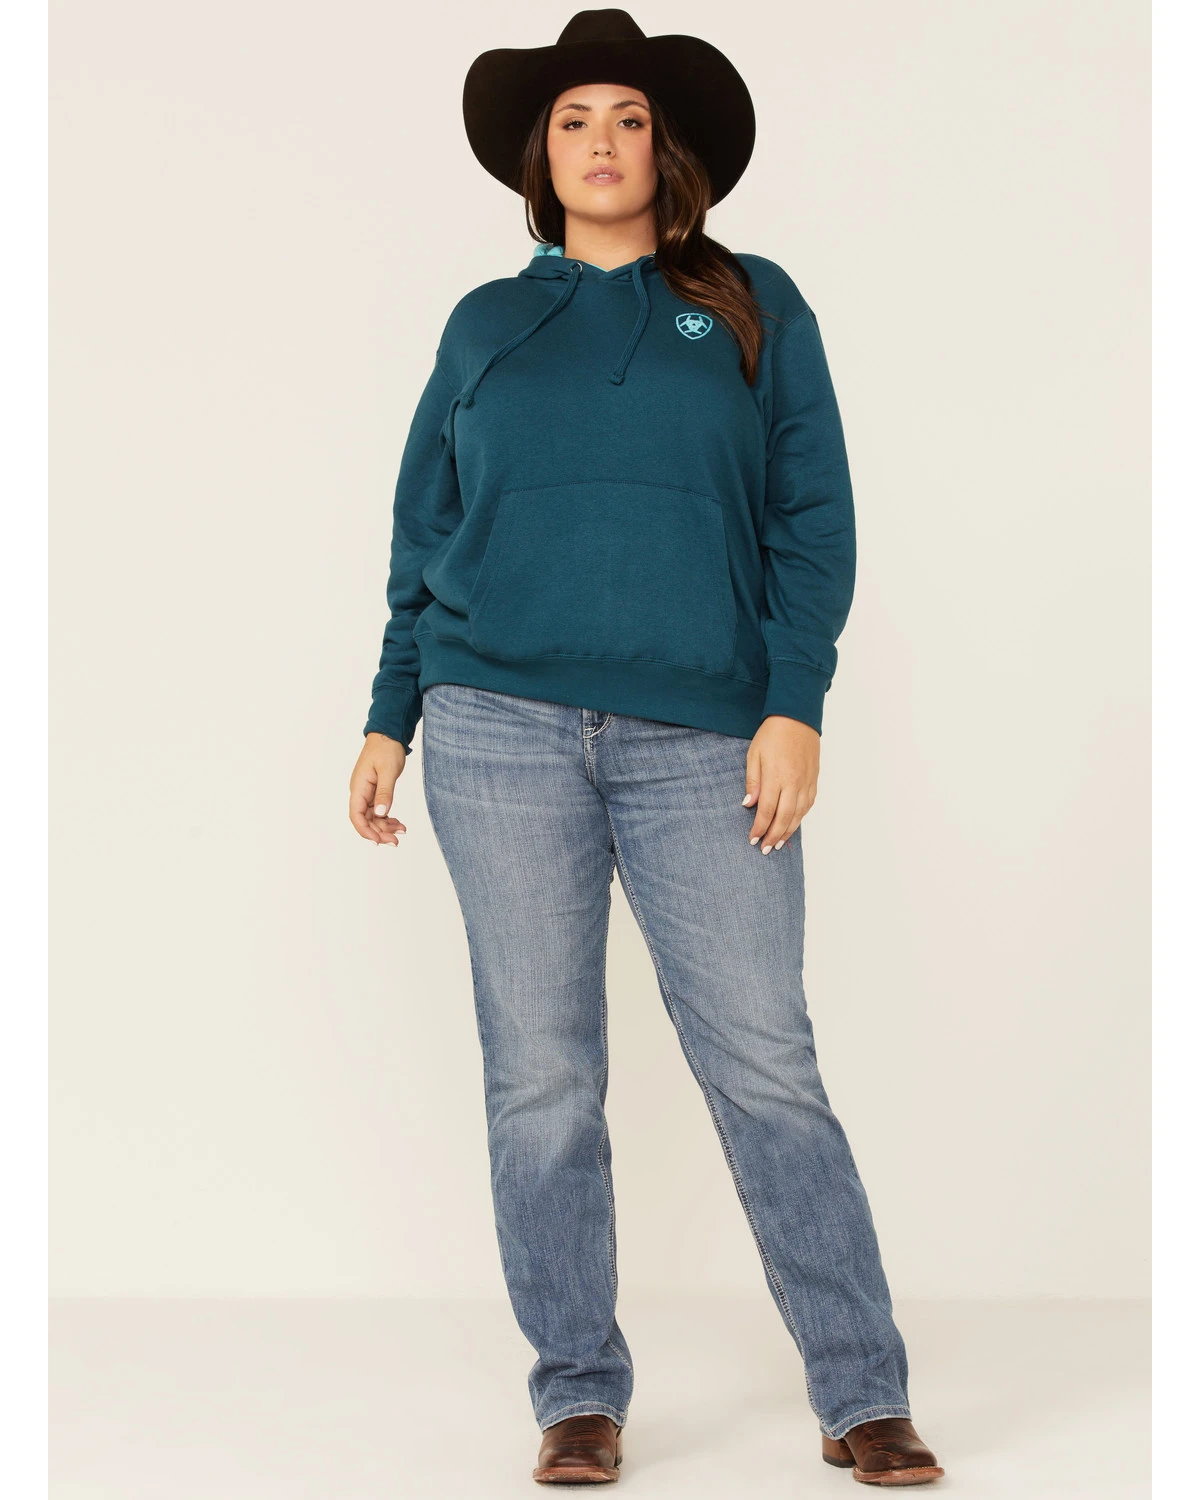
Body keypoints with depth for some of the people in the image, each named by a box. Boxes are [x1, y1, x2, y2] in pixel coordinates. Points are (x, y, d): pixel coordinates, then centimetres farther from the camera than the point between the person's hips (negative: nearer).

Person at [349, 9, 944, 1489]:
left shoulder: (754, 308, 11)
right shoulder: (486, 324, 14)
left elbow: (811, 519, 5)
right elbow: (426, 536, 16)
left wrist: (794, 705, -6)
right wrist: (388, 719, 10)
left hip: (700, 739, -1)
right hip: (502, 726, 2)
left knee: (765, 1062, -4)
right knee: (540, 1075, 2)